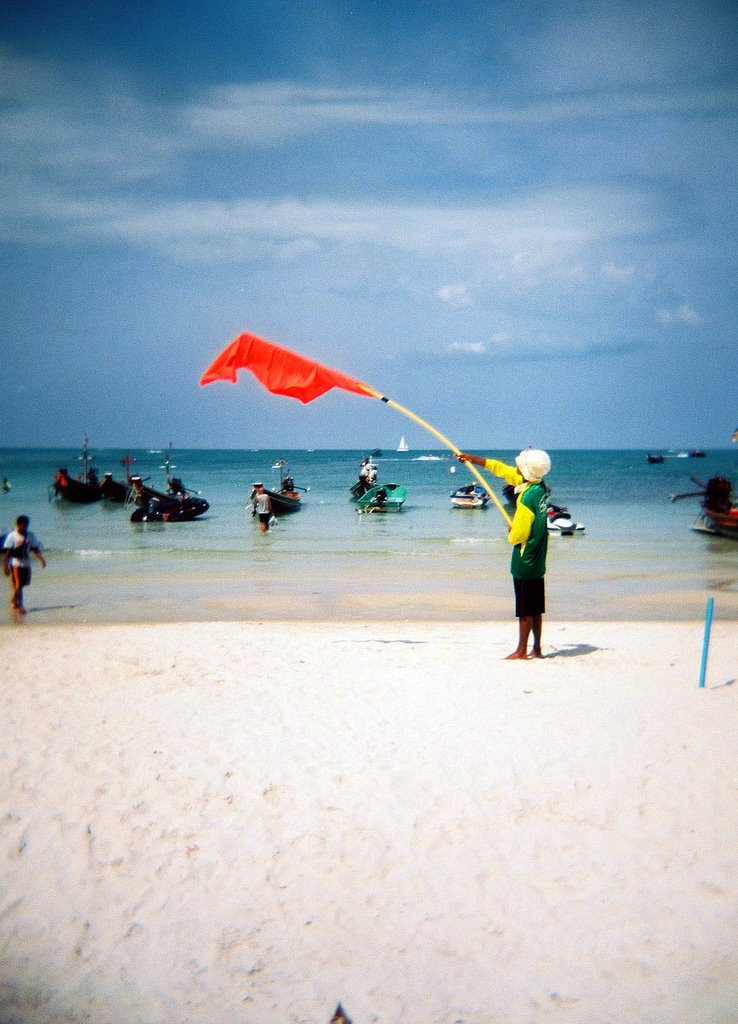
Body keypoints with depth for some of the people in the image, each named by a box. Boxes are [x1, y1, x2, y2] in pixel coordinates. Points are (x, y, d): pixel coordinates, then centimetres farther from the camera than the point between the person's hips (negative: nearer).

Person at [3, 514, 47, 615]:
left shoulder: (31, 536, 2)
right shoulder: (12, 536, -9)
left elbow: (36, 550, 5)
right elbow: (8, 552, -8)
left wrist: (42, 559, -10)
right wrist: (6, 566, -10)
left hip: (26, 564, 5)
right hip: (16, 564, -5)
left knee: (24, 583, 11)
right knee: (18, 585, -7)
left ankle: (14, 599, 35)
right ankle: (19, 606, -2)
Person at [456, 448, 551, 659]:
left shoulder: (528, 497, -24)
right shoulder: (540, 486, 2)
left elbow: (518, 534, -20)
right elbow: (502, 469, 12)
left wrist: (511, 535, 4)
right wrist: (473, 459, 17)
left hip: (525, 560, -9)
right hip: (538, 561, 9)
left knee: (525, 609, 0)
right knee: (535, 607, 14)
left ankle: (521, 651, 8)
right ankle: (537, 648, 20)